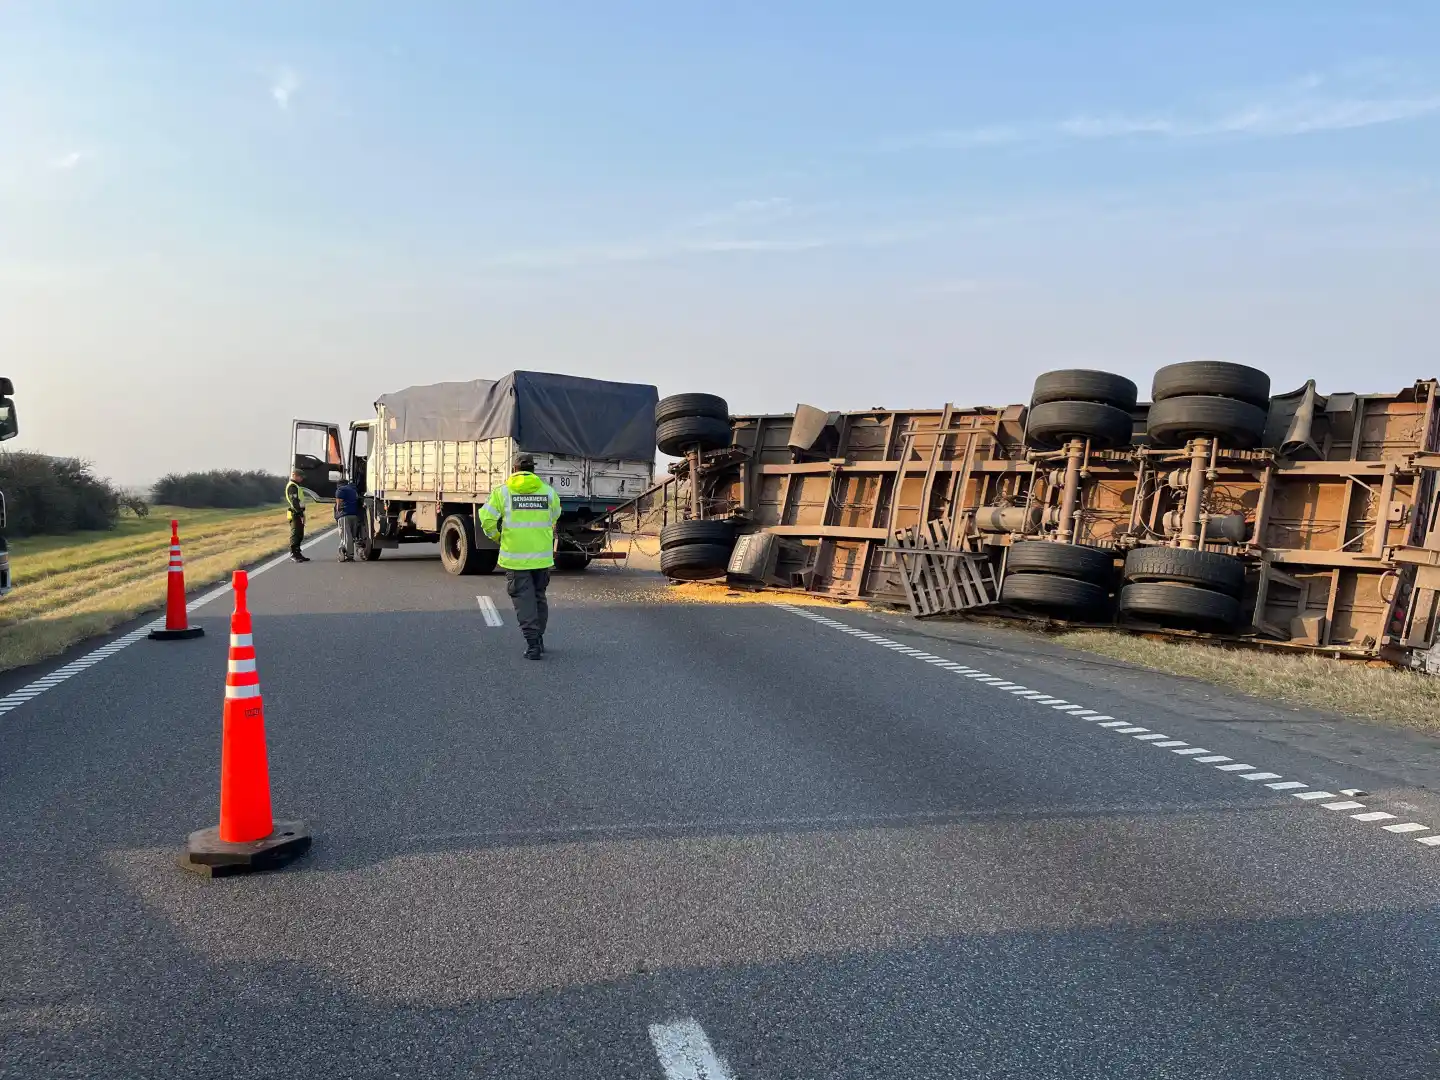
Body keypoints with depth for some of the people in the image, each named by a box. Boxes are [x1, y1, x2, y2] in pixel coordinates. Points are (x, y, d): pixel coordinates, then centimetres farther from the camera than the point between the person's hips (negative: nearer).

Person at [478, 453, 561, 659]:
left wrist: (496, 537, 11)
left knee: (524, 599, 3)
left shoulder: (502, 491, -3)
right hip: (543, 556, 2)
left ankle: (533, 644, -3)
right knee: (539, 597, 18)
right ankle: (539, 639, 28)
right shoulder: (548, 491, 4)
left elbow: (487, 519, -8)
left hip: (515, 556, -2)